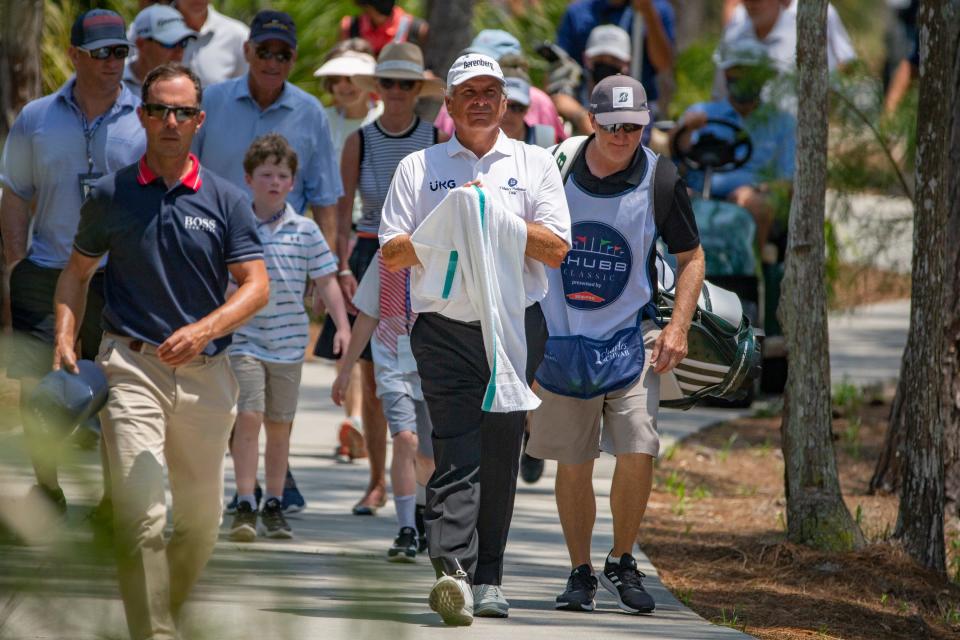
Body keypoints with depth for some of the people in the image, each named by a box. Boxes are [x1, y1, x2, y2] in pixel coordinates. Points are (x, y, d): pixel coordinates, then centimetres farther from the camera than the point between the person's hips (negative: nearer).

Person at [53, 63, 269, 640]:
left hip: (206, 372, 2)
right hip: (132, 366, -2)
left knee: (202, 521, 9)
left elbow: (256, 285, -2)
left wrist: (203, 330, -19)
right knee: (141, 517, -16)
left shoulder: (226, 199, 5)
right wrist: (65, 342, 1)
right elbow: (78, 272, 16)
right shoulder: (110, 195, 6)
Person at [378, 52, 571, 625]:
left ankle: (488, 578, 14)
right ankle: (452, 571, -25)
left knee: (501, 458, 5)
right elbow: (392, 254, 5)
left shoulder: (535, 164, 12)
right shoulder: (418, 168, 12)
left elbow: (556, 250, 2)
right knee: (455, 453, -14)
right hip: (445, 330, -1)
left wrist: (499, 216, -8)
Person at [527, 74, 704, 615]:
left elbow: (692, 257, 5)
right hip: (561, 341, 1)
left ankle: (622, 564, 8)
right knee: (572, 464, 5)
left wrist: (678, 328, -7)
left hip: (630, 340, -1)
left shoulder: (659, 180, -6)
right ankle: (581, 574, 19)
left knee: (638, 453, -13)